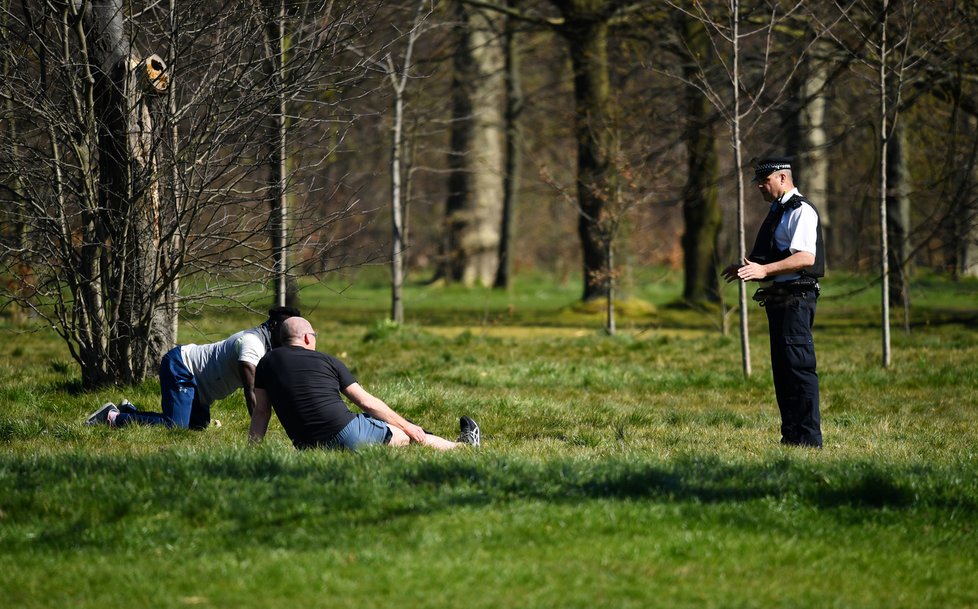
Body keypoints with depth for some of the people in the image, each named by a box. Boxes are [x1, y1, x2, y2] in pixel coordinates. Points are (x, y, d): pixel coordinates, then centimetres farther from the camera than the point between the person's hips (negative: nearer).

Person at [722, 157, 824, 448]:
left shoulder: (800, 211, -11)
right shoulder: (777, 211, 20)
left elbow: (806, 258, -22)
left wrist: (764, 270, -27)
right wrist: (749, 267, 21)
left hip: (796, 299, -11)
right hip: (777, 300, 11)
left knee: (799, 367, -11)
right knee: (782, 369, 13)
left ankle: (809, 437, -11)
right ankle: (791, 435, 19)